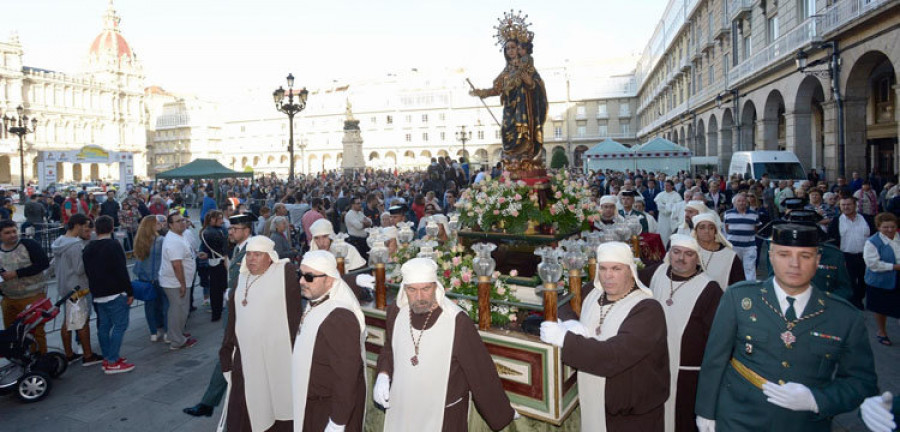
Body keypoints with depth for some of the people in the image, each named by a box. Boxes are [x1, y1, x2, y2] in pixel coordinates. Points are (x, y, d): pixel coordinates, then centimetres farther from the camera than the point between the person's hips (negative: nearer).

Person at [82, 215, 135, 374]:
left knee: (103, 326, 14)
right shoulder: (113, 245, -13)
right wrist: (130, 292, -12)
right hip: (115, 293, -8)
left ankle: (107, 358, 20)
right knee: (120, 325, -4)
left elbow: (87, 271, 18)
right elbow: (122, 271, -17)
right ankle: (112, 362, -6)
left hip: (98, 294, 8)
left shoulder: (88, 248, 12)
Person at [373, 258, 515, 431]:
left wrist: (502, 411, -4)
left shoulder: (457, 321, -23)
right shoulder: (396, 312, -9)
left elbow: (480, 369, -13)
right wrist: (383, 375, -7)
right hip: (401, 409, 4)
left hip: (444, 416, -4)